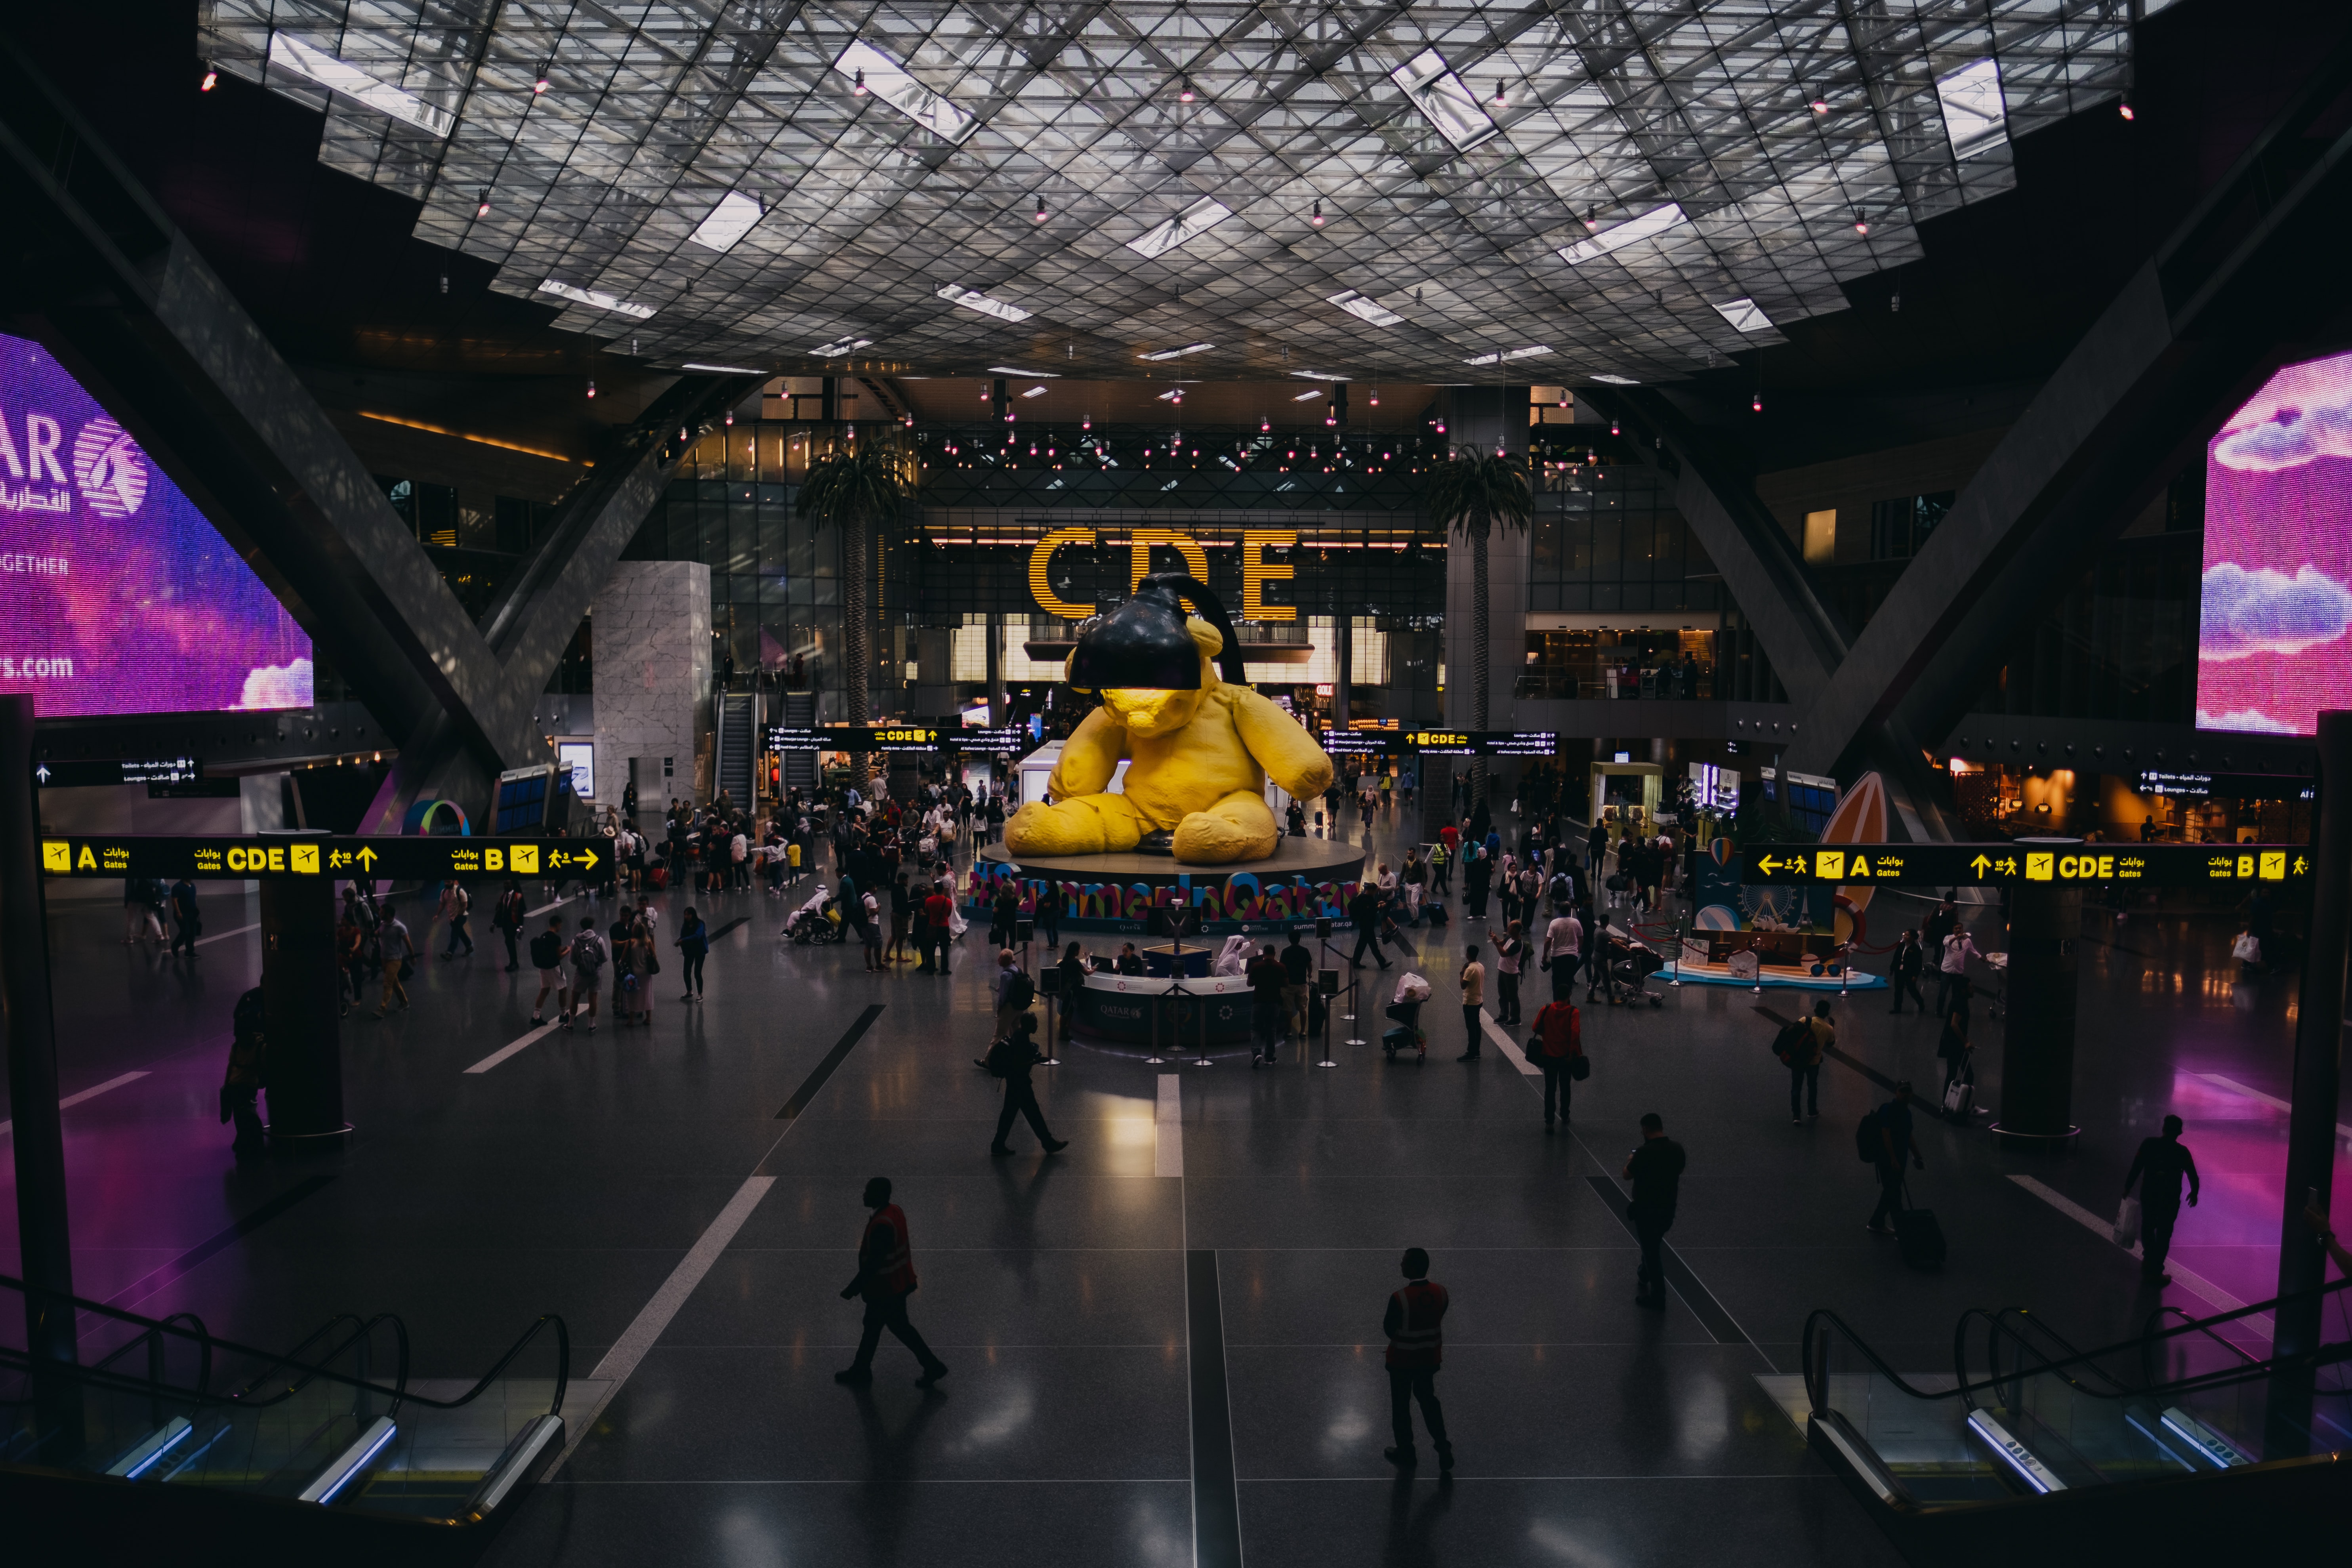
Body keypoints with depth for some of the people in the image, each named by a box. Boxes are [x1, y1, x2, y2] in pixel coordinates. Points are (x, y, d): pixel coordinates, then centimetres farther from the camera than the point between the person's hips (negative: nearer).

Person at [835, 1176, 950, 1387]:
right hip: (898, 1281, 9)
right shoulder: (895, 1211, -1)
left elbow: (873, 1263, -27)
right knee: (872, 1326, 20)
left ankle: (933, 1367, 17)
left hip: (887, 1289, -9)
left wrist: (854, 1288, -19)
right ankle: (861, 1370, 34)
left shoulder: (881, 1225, -30)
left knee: (900, 1328, 6)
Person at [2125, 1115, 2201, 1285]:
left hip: (2148, 1195, 2)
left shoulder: (2149, 1144, -11)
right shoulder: (2182, 1152, -13)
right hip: (2170, 1199, -2)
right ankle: (2155, 1272, 13)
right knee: (2164, 1235, 10)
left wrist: (2127, 1187, 5)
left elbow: (2136, 1168, -8)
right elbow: (2193, 1176, -6)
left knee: (2148, 1228, 24)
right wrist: (2194, 1193, 14)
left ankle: (2149, 1261, 37)